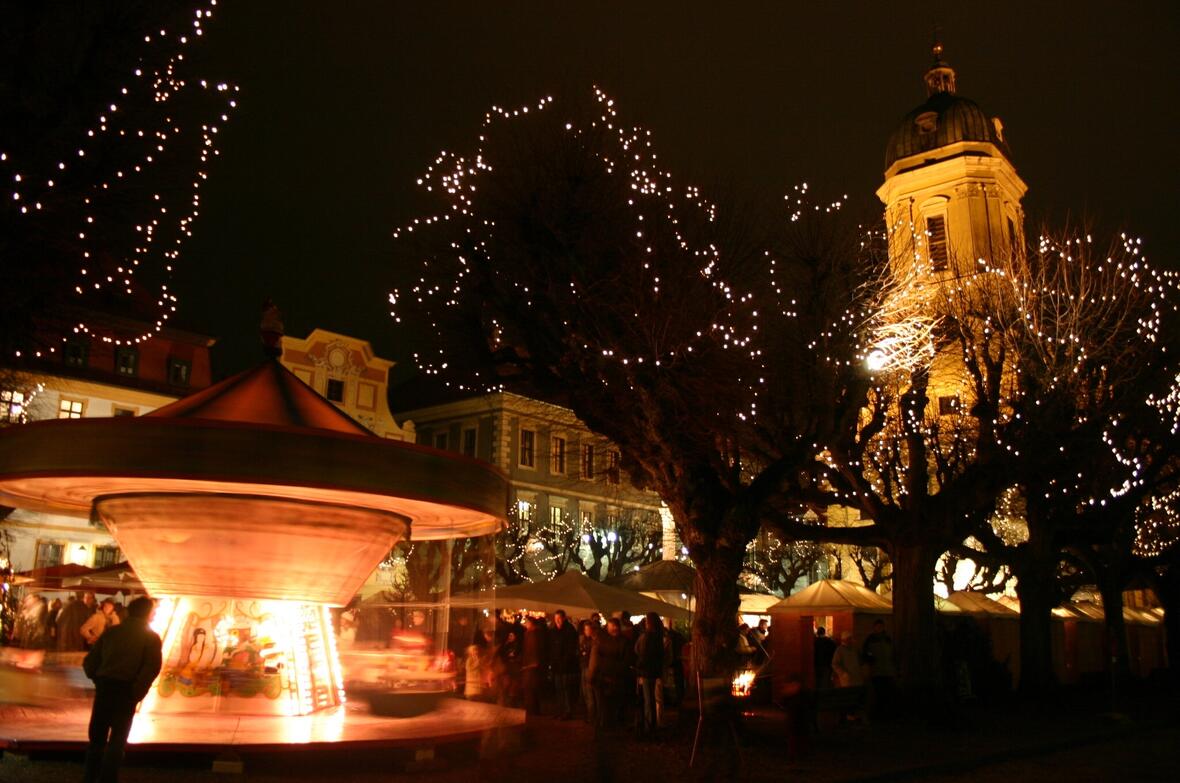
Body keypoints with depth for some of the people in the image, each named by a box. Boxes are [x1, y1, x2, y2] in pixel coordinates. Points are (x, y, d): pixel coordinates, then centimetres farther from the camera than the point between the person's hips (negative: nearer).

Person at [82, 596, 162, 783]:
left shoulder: (111, 631, 11)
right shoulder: (151, 637, 1)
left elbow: (89, 661, 5)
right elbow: (152, 667, -14)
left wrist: (99, 681, 13)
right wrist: (137, 692, -7)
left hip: (104, 688, 3)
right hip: (126, 691, -3)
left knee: (97, 737, 16)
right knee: (116, 740, 6)